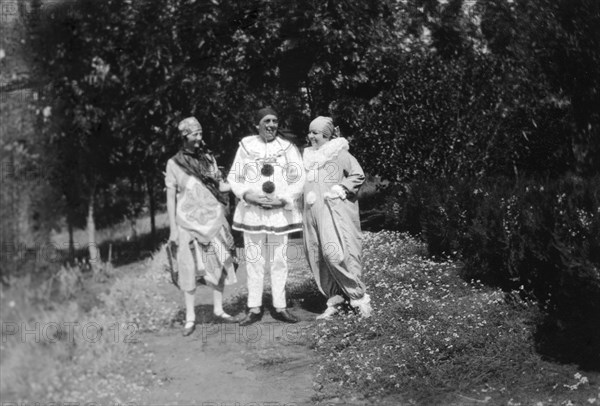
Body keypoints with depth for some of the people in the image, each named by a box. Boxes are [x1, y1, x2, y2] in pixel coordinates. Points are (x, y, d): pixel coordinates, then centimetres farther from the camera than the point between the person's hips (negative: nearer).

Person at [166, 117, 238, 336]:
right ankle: (190, 317, 8)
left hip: (214, 219, 3)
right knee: (189, 269, -1)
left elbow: (220, 185, 10)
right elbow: (170, 197, 1)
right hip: (188, 223, -3)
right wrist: (173, 228, -3)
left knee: (218, 265, 4)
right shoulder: (174, 163, 0)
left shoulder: (208, 158, 8)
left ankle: (218, 310, 17)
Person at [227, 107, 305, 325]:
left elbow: (298, 179, 1)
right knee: (254, 260, 3)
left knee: (278, 261, 5)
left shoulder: (288, 148, 3)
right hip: (251, 211, 0)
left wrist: (283, 200, -12)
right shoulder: (246, 147, 3)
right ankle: (254, 308, 10)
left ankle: (280, 307, 13)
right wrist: (248, 195, -12)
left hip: (280, 212, 0)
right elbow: (234, 177, 4)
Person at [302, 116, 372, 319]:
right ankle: (333, 301, 13)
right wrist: (307, 195, 9)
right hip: (313, 213, 7)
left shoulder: (339, 152, -3)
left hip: (336, 212, -7)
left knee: (335, 255, -16)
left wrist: (340, 189, -14)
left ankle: (359, 297, -3)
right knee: (318, 259, 4)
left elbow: (358, 175, -6)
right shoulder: (309, 155, 17)